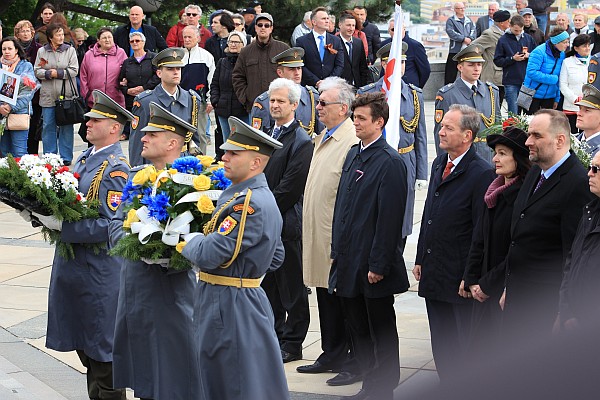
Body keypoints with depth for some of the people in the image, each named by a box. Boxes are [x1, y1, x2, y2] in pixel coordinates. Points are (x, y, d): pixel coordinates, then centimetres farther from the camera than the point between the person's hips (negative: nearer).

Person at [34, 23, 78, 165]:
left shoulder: (70, 50, 3)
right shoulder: (42, 51, 8)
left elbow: (74, 71, -4)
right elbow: (37, 71, 3)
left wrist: (58, 73, -10)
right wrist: (49, 73, -12)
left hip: (66, 95, -2)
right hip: (48, 95, 2)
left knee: (66, 127, 1)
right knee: (48, 127, 4)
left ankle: (66, 158, 9)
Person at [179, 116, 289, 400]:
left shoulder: (249, 203, -22)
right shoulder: (264, 197, 12)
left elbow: (209, 255, -27)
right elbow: (276, 258, 22)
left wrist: (191, 240, -7)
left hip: (228, 307, -10)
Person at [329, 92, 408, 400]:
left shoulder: (389, 162, -14)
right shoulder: (353, 154, 11)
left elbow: (389, 217, -17)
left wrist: (379, 265, -17)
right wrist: (337, 252, 14)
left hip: (373, 265, -8)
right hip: (349, 262, 8)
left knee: (382, 332, 5)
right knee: (358, 329, 15)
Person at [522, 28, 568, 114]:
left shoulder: (561, 54, 2)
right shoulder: (539, 52, -19)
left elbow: (560, 78, 9)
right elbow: (531, 72, -26)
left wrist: (557, 98, 8)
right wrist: (553, 79, -22)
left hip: (549, 95, 6)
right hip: (534, 94, -6)